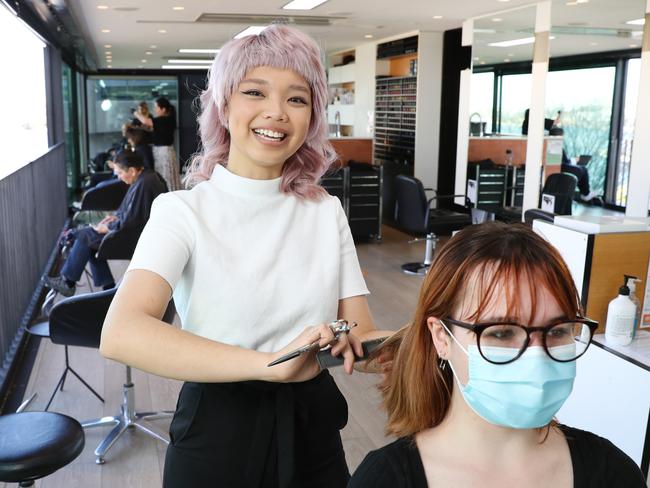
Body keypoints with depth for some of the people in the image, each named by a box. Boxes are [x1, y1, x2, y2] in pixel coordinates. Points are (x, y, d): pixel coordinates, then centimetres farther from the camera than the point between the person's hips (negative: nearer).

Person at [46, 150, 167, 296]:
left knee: (85, 237, -6)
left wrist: (108, 228, -11)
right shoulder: (145, 177, 6)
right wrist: (116, 216, 7)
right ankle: (107, 286, 11)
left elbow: (132, 221, -25)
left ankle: (68, 281, 12)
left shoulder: (144, 185, -26)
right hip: (137, 228, 10)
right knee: (90, 236, 10)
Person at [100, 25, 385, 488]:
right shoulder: (183, 211, -12)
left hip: (311, 427, 4)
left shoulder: (326, 211, 0)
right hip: (217, 431, -3)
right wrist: (269, 362, -36)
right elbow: (121, 334, -27)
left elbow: (361, 337, -4)